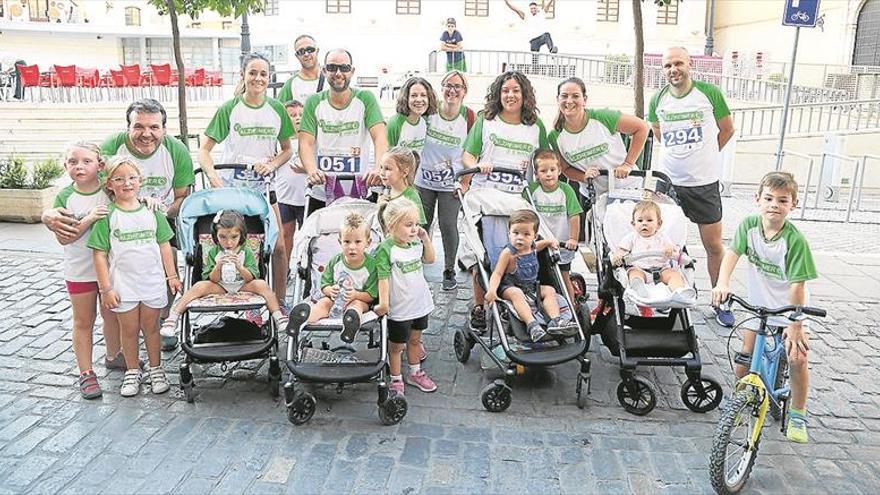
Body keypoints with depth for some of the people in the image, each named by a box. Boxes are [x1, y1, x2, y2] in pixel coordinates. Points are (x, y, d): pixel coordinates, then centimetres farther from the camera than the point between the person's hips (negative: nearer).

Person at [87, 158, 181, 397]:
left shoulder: (151, 211, 2)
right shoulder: (107, 216, -7)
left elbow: (164, 245, 7)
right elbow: (99, 254, -7)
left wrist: (172, 275, 6)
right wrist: (106, 288, -9)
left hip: (152, 281, 2)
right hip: (123, 284, -2)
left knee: (151, 326, 13)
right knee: (129, 329, 10)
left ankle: (155, 369, 28)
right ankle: (132, 371, 27)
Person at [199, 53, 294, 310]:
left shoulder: (277, 110, 4)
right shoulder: (229, 109, -4)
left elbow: (287, 150, 12)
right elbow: (204, 150, -4)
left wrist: (272, 164, -8)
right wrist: (213, 176, -21)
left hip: (264, 185, 3)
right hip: (230, 185, -2)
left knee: (278, 246, -2)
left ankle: (280, 304, 12)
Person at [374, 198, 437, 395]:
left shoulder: (415, 243, -1)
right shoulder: (385, 249, -20)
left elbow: (430, 259, 12)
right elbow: (383, 277, -21)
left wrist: (426, 239, -2)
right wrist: (383, 303, -25)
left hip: (420, 303, 6)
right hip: (399, 308, -6)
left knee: (415, 340, 22)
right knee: (397, 345, 10)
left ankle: (415, 373, 40)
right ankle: (396, 380, 26)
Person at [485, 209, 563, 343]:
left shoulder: (533, 248, 4)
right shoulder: (508, 253, -16)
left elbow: (540, 244, 32)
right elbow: (497, 273, -19)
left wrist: (550, 241, 15)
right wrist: (492, 289, -36)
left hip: (531, 286, 7)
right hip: (510, 287, -7)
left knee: (550, 290, -10)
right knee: (516, 293, -36)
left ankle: (555, 321, -26)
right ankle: (532, 325, -51)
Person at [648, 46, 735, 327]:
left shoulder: (709, 92, -5)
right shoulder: (658, 99, 2)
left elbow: (727, 129, 8)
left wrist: (704, 155, 12)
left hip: (704, 182, -2)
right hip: (667, 180, 2)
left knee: (714, 245, 4)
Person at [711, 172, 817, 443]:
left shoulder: (795, 240, -25)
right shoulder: (749, 225, -15)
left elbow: (797, 285, -25)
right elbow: (732, 253, -22)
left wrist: (795, 326, -26)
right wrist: (722, 283, -41)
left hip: (790, 306, -3)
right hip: (757, 303, 3)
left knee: (798, 358, -7)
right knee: (745, 356, 0)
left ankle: (797, 416, 14)